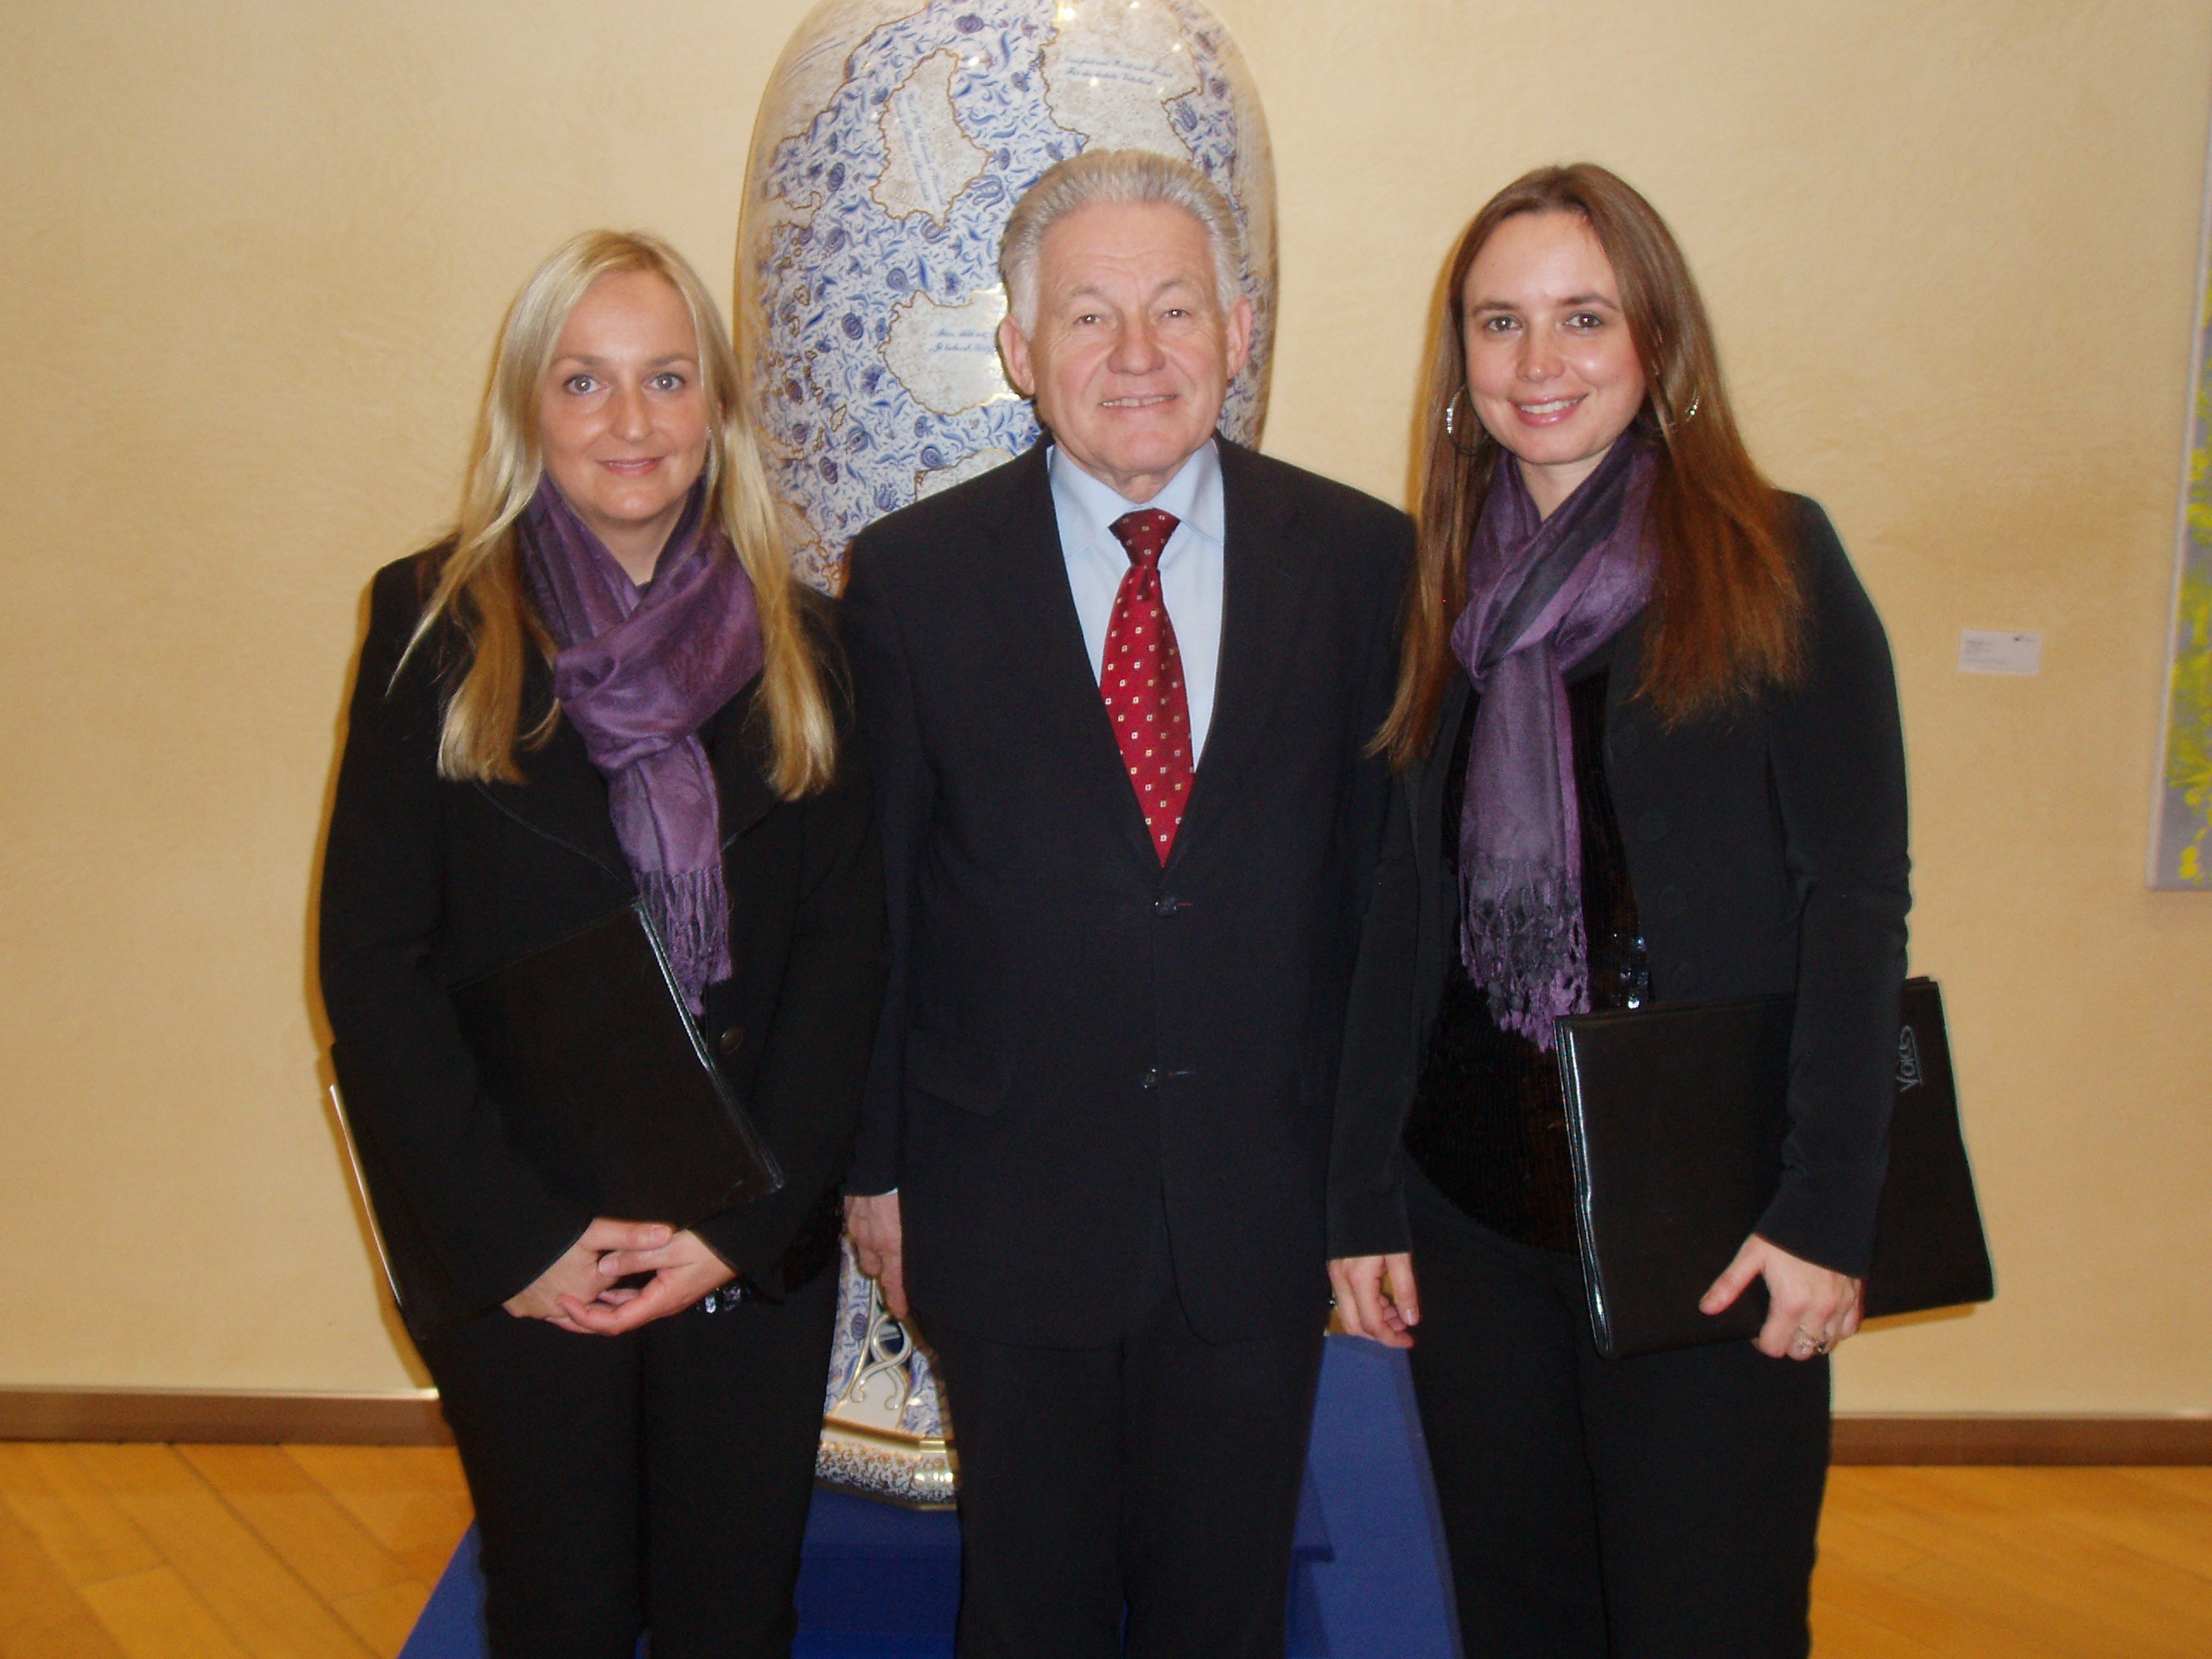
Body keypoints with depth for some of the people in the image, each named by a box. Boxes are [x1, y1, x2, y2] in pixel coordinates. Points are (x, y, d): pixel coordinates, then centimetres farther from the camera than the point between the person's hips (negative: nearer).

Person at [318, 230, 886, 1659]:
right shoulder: (436, 627, -3)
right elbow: (371, 963, -6)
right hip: (516, 1262, -1)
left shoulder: (797, 640, 3)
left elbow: (847, 949, -1)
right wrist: (514, 1236, -11)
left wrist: (743, 1220, -9)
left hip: (758, 1249, 2)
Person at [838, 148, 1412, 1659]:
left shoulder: (1365, 560, -3)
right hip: (1011, 1193, 0)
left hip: (1264, 1203, 1)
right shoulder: (911, 576, -5)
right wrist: (873, 1166, 2)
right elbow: (869, 895, 0)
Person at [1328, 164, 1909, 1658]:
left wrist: (1828, 1206, -13)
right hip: (1475, 1209, 4)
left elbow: (1857, 900, -7)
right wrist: (1365, 1196, 6)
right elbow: (1403, 912, 8)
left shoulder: (1775, 562, -3)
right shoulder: (1442, 592, 8)